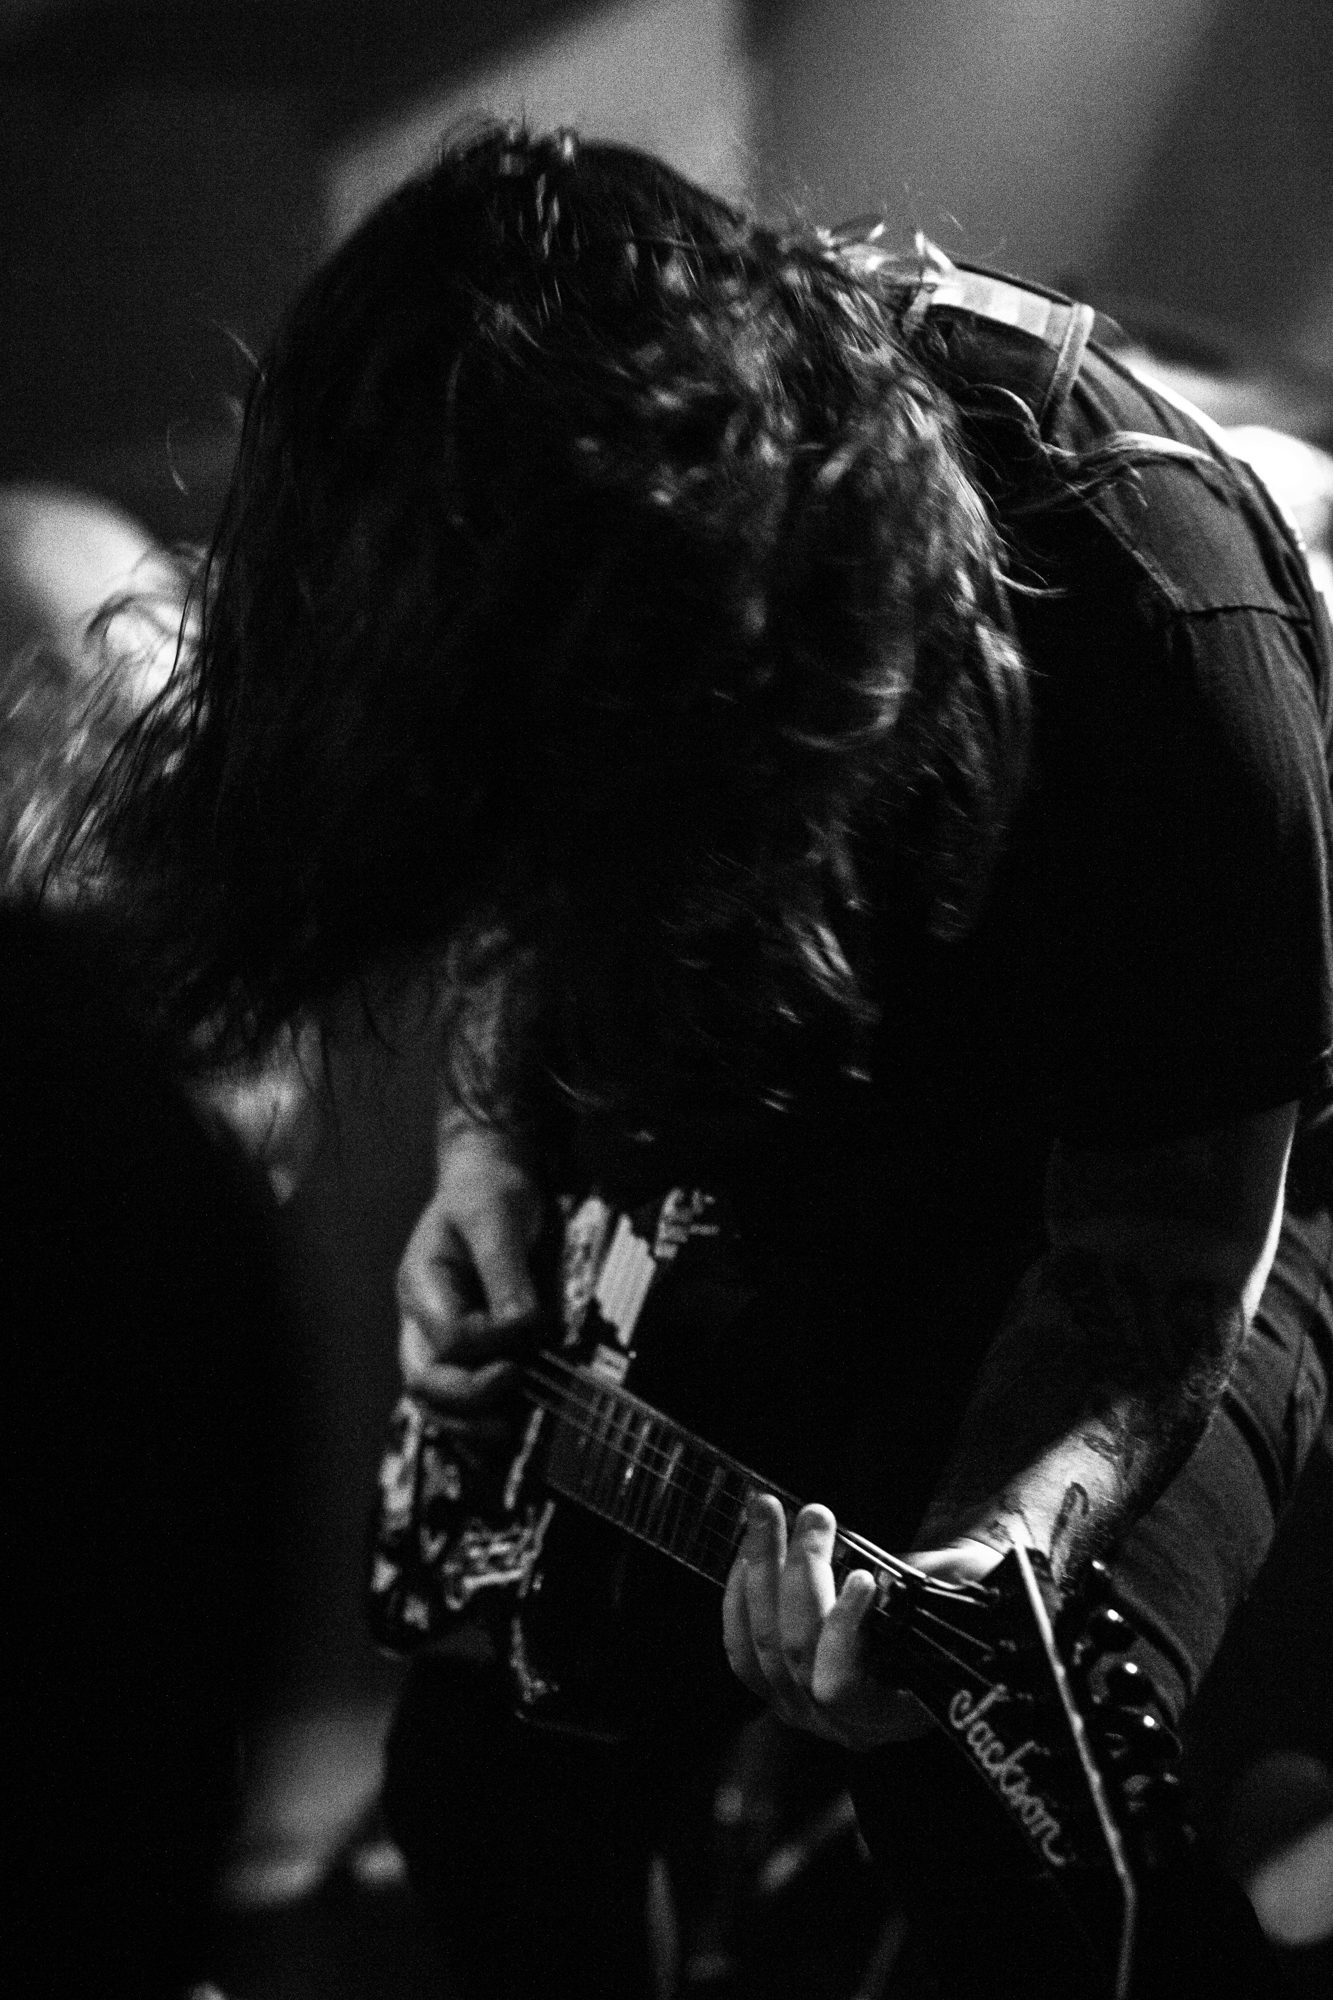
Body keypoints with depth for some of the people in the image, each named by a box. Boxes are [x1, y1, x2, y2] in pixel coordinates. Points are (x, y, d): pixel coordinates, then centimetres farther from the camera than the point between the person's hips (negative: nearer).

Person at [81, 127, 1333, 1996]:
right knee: (487, 1775, -3)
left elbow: (1163, 1268, -25)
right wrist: (492, 1148, -15)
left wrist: (977, 1565, -42)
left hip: (1127, 1182, -5)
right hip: (761, 1176, 5)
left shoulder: (1155, 646, -37)